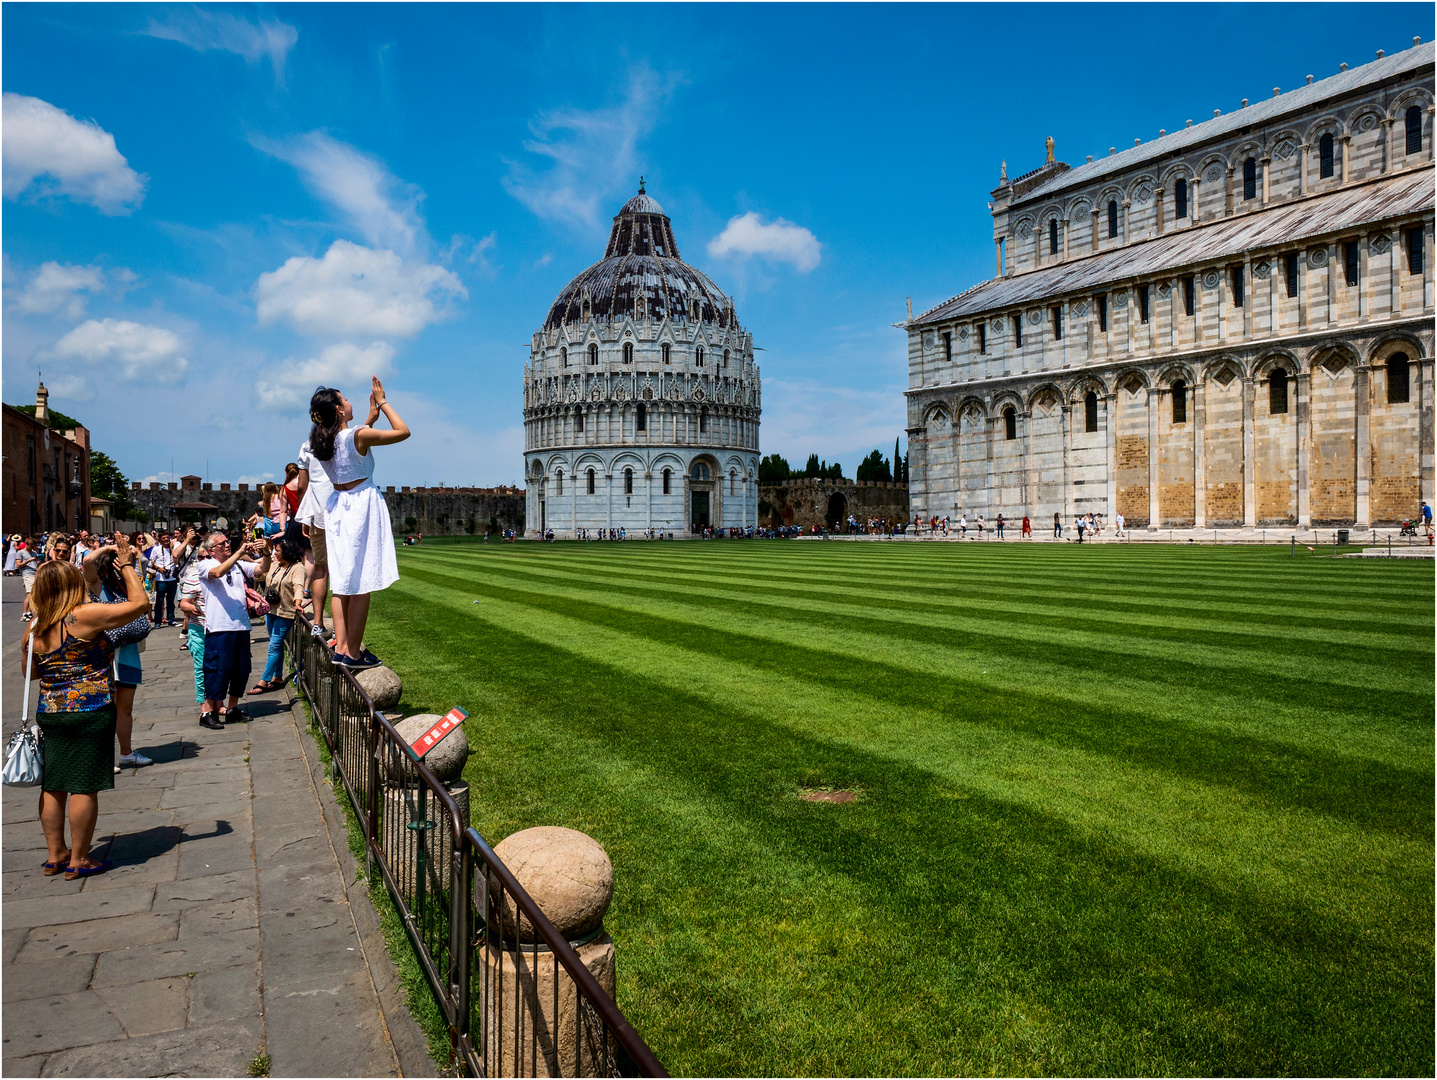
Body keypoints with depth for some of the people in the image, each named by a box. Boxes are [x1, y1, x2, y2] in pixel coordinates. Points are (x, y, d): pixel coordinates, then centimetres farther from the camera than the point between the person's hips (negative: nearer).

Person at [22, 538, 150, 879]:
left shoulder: (34, 628, 7)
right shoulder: (83, 616, -14)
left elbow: (29, 671, 20)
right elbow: (140, 603, -11)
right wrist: (127, 566, 0)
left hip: (48, 712, 7)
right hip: (89, 713, -7)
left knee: (53, 786, 14)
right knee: (85, 787, 2)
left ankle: (55, 855, 24)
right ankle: (78, 861, 9)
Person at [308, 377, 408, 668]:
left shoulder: (322, 442, 6)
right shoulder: (359, 436, -14)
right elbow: (403, 431, -5)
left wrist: (371, 415, 25)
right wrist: (382, 402, 3)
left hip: (337, 507, 7)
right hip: (362, 505, -7)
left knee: (341, 581, 10)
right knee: (361, 582, -3)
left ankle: (340, 647, 12)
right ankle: (353, 653, 0)